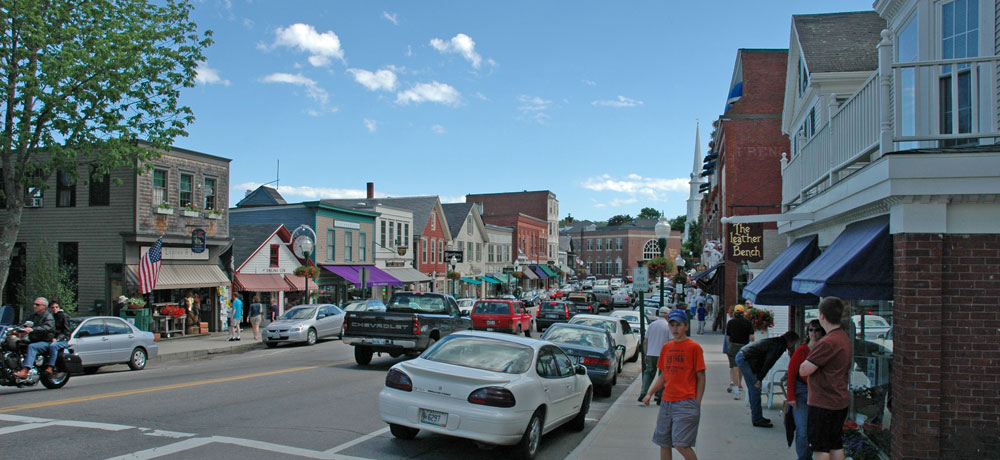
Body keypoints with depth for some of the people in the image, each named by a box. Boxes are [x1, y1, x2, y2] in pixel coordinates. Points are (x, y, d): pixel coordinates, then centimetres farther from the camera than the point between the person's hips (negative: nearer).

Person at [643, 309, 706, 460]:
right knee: (663, 443, 9)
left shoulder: (694, 347, -5)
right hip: (666, 402, 6)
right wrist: (649, 393, 7)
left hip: (686, 403, -6)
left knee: (681, 443, -12)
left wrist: (697, 404, -8)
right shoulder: (666, 347, 11)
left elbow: (701, 378, -4)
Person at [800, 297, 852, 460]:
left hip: (824, 403, -9)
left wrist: (807, 359, -1)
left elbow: (803, 370, -20)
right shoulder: (844, 337, 8)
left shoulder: (827, 342, -23)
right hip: (840, 401, 9)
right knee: (836, 445, 17)